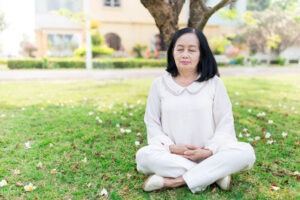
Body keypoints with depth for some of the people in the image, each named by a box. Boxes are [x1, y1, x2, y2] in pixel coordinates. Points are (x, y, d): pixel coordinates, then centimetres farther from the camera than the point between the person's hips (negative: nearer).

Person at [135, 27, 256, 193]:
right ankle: (215, 174, -21)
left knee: (246, 152, -26)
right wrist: (171, 148, -14)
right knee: (143, 155, -29)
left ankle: (173, 181, -25)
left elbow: (225, 124, -1)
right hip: (172, 156, 1)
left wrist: (209, 151, -17)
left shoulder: (214, 83, 1)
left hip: (209, 156, 0)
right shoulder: (160, 84, 3)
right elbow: (152, 124, 3)